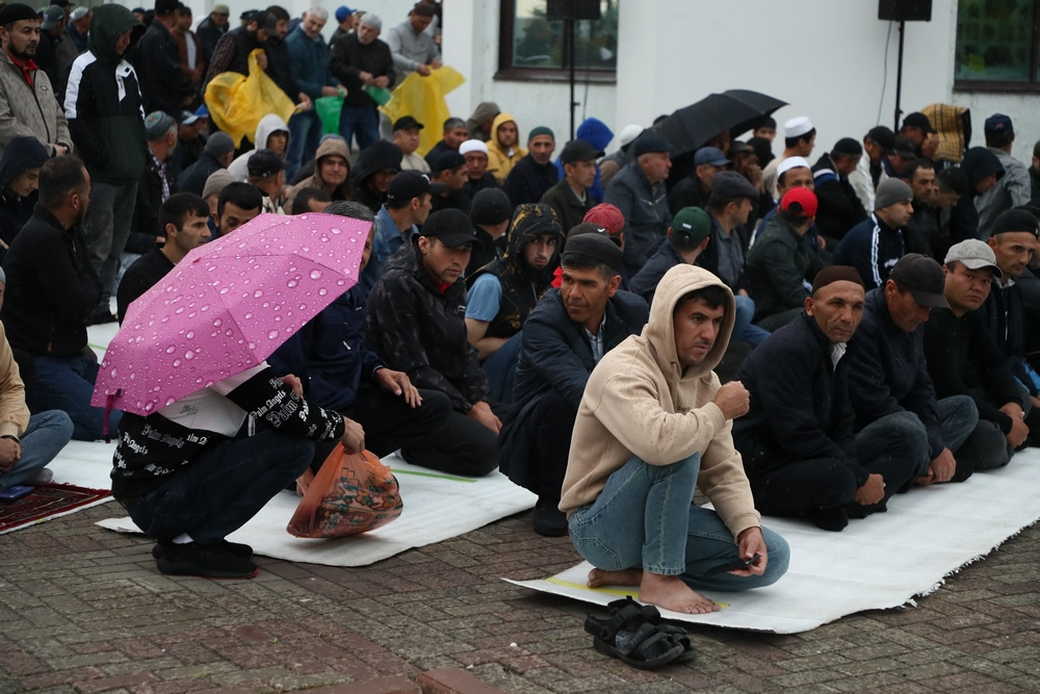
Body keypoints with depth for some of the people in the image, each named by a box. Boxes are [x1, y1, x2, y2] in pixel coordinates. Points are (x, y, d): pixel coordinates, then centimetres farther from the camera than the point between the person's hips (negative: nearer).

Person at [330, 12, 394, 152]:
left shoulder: (382, 48, 11)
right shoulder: (343, 42, -2)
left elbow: (391, 73, 9)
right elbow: (334, 66, -15)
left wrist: (387, 80, -16)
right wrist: (359, 74, -25)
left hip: (368, 107, 4)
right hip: (345, 105, -4)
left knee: (371, 146, 9)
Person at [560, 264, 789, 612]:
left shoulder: (703, 379, 6)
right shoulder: (623, 371, -21)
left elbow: (723, 468, 3)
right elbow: (657, 441, -41)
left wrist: (748, 526, -15)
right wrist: (718, 411, -24)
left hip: (659, 517, 8)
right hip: (597, 526, -8)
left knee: (770, 556, -7)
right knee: (679, 450, -31)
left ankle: (631, 571, -2)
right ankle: (659, 577, -21)